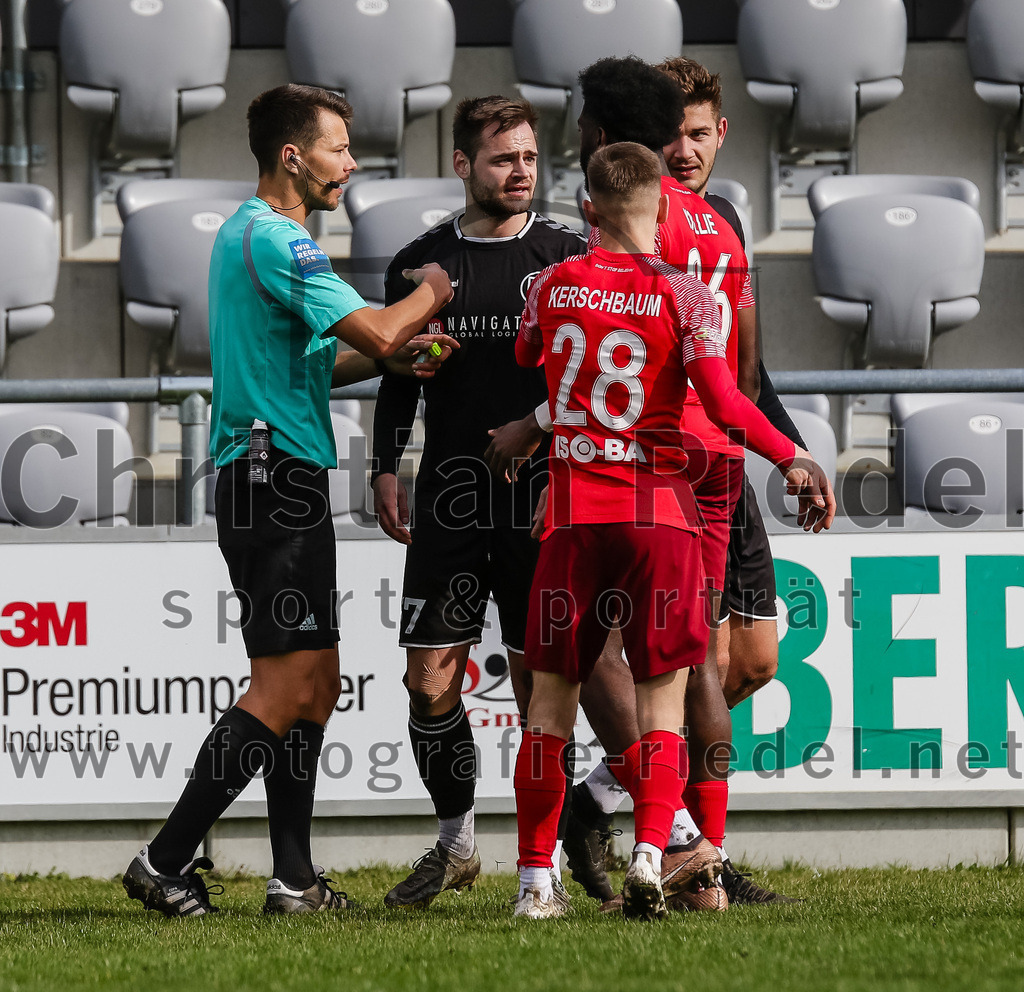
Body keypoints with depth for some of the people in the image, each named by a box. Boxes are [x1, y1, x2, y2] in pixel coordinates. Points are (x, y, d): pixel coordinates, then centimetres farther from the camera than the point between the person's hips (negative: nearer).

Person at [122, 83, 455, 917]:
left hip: (280, 480, 11)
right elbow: (377, 331, -20)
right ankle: (166, 862, -9)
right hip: (276, 475, -11)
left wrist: (396, 351, 12)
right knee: (284, 689, -11)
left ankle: (294, 879, 11)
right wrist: (430, 293, 0)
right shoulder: (275, 240, -15)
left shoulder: (249, 233, 19)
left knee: (316, 683, 11)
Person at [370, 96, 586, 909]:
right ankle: (456, 840, 15)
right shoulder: (421, 263, 9)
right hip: (449, 497, 2)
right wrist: (387, 470, 5)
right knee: (431, 680, -2)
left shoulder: (566, 258, 4)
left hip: (543, 498, -2)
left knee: (539, 676, -3)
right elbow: (397, 376, 16)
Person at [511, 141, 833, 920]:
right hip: (660, 506, -2)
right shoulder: (683, 294, -5)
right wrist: (794, 460, -4)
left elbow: (520, 365, 19)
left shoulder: (553, 286, 5)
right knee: (662, 699, 3)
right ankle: (650, 852, -15)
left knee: (552, 696, 9)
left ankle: (535, 877, 9)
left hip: (572, 510, 2)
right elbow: (724, 402, -12)